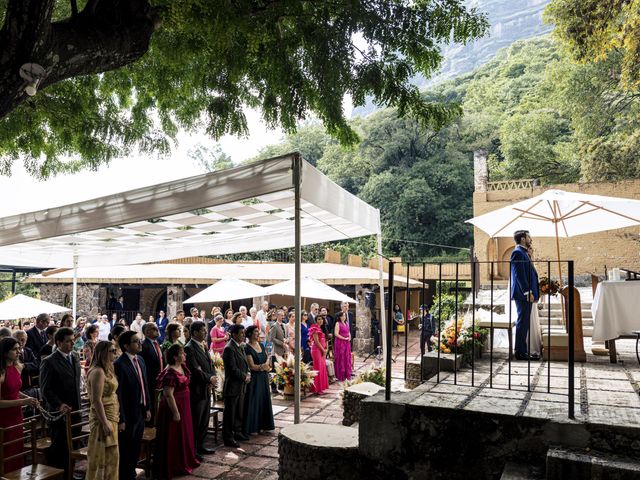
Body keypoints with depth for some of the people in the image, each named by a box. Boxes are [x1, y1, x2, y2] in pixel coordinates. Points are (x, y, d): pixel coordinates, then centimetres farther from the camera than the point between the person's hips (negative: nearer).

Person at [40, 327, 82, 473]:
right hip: (59, 412, -6)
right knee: (59, 447, 4)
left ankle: (68, 473, 21)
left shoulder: (75, 358, 11)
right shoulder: (49, 362, -10)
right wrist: (59, 405, -21)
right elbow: (45, 389, -12)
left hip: (74, 411, 6)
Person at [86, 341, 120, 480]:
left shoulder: (107, 370, 10)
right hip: (103, 418, -9)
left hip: (111, 417, 9)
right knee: (101, 457, 4)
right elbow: (97, 401, -22)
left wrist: (112, 420, 13)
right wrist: (105, 423, -23)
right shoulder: (98, 372, -19)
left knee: (111, 456, 16)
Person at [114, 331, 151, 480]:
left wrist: (148, 407, 12)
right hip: (128, 415, -8)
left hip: (141, 413, 8)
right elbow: (117, 394, -19)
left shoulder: (140, 360, 6)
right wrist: (121, 419, -19)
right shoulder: (119, 364, -19)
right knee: (125, 451, 8)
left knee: (135, 450, 20)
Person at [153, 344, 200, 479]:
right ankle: (173, 466, 17)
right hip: (174, 407, -9)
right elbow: (168, 395, -25)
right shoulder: (170, 373, -25)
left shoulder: (182, 366, 2)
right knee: (174, 437, 4)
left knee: (183, 434, 20)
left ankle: (185, 461, 35)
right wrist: (176, 413, -22)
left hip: (183, 406, 9)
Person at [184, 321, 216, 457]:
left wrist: (212, 378, -4)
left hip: (206, 390, 9)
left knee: (204, 421, 17)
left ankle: (200, 446, 30)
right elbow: (195, 370, -23)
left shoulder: (203, 346, 11)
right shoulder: (189, 348, -17)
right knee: (195, 422, 2)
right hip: (196, 391, -9)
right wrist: (209, 379, -13)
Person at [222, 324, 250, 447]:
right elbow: (233, 369, -22)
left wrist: (248, 374, 0)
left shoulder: (240, 346, 10)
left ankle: (237, 432, 32)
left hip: (241, 386, 9)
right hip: (232, 386, -9)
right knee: (230, 413, 2)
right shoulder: (229, 348, -19)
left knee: (239, 412, 18)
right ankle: (228, 438, 12)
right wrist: (245, 377, -12)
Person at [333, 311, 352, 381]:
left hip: (347, 343, 7)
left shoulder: (346, 323, 14)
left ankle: (347, 375, 16)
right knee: (341, 359, -3)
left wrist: (349, 337, 2)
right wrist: (344, 338, -14)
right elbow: (336, 334, -15)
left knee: (347, 359, 8)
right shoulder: (338, 323, -8)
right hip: (340, 343, -7)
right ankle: (340, 376, 3)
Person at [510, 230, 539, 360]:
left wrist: (533, 293, 18)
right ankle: (521, 352, -2)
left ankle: (522, 351, 19)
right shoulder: (517, 253, -13)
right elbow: (520, 275, -20)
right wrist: (528, 292, -22)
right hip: (523, 295, -10)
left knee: (524, 323, 13)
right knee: (522, 323, -6)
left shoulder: (523, 252, 19)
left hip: (527, 295, 10)